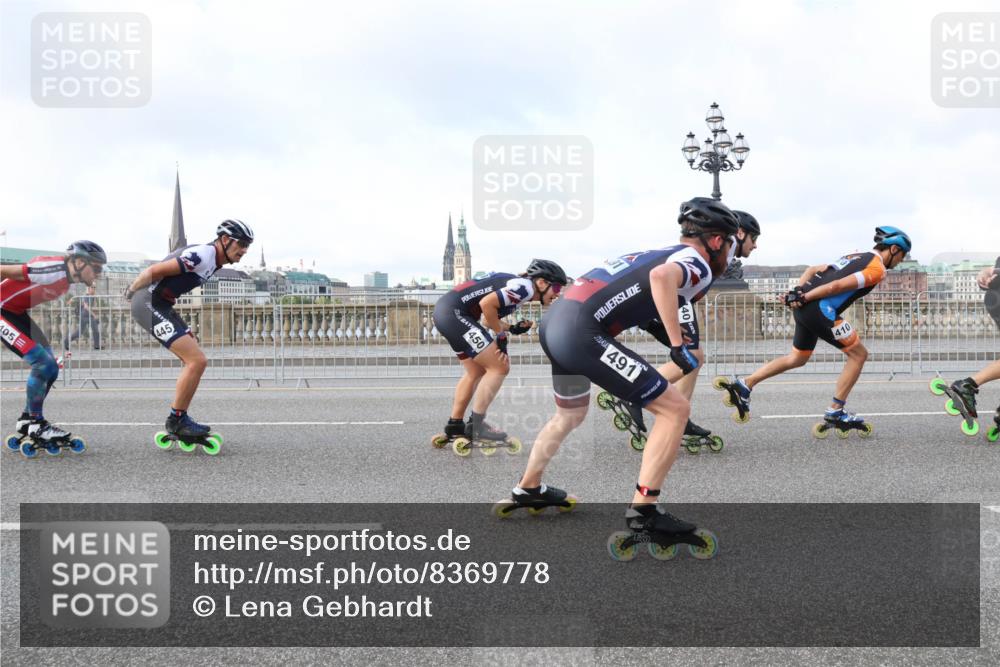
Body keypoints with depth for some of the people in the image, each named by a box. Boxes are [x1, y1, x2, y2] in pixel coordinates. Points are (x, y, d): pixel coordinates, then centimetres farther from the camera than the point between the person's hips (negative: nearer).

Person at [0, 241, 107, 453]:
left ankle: (27, 420, 19)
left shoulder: (67, 278, 3)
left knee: (50, 368, 7)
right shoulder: (54, 269, -27)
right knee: (43, 363, -15)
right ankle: (36, 425, -3)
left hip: (17, 312, 10)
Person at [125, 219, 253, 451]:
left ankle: (180, 420, 17)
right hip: (150, 304, -10)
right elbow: (154, 271, -18)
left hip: (161, 305, 10)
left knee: (194, 360, 12)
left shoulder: (213, 261, 12)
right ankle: (176, 420, -5)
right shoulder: (202, 255, -20)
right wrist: (132, 291, -2)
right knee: (197, 361, -15)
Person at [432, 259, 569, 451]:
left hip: (446, 311, 10)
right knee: (499, 367, -6)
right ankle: (476, 427, -1)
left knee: (476, 372, 19)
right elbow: (486, 304, -21)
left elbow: (490, 317, 15)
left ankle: (454, 426, 27)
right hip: (454, 312, -10)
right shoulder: (525, 286, -12)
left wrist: (512, 329, 0)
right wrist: (501, 336, -10)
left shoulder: (518, 287, 17)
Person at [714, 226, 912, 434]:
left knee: (797, 358, 21)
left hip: (804, 308, 9)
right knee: (858, 354, 5)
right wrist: (804, 297, -11)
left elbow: (813, 269, 19)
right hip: (821, 310, -9)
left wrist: (798, 291, 7)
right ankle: (836, 411, 8)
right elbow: (838, 286, -14)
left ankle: (744, 385, 15)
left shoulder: (856, 257, 26)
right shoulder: (877, 269, -3)